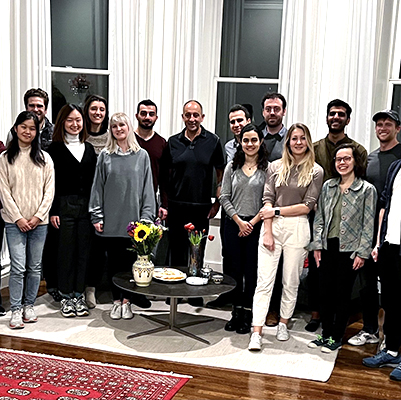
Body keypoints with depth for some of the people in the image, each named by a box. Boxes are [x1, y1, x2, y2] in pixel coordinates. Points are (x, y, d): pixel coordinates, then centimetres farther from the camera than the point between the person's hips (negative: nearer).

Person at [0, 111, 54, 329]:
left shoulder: (44, 158, 6)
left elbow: (49, 190, 3)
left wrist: (38, 216, -7)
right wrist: (18, 217, -9)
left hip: (39, 221, 2)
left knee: (35, 267, 7)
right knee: (18, 267, -6)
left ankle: (29, 305, 20)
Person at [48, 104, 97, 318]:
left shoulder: (88, 148, 12)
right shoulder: (55, 148, -1)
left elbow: (93, 180, 11)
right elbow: (51, 182, -5)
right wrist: (53, 211, -10)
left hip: (86, 205, 4)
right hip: (64, 205, -4)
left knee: (84, 251, 7)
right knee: (66, 251, 2)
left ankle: (79, 295, 18)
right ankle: (66, 297, 14)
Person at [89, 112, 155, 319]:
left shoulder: (141, 155, 3)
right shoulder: (105, 155, 5)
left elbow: (147, 188, 3)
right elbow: (98, 186, 6)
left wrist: (146, 216, -3)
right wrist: (96, 215, 1)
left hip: (132, 217, -1)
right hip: (110, 218, 1)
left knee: (130, 259, 2)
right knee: (113, 260, 7)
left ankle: (126, 301, 15)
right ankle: (116, 300, 19)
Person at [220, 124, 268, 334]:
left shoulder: (267, 168, -1)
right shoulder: (232, 167, 7)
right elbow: (225, 197, 4)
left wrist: (253, 222, -10)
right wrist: (239, 221, -5)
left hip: (256, 226, -2)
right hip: (233, 224, 2)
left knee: (251, 271, 1)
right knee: (235, 269, 7)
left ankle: (248, 316, 12)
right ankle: (236, 312, 18)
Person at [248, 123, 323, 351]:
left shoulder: (316, 172, 2)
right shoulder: (276, 167, 7)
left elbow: (307, 206, -3)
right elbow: (268, 200, 2)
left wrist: (277, 210, -8)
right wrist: (268, 232, -8)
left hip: (297, 228, 0)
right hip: (272, 226, 1)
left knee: (291, 281, 9)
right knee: (264, 281, -4)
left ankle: (283, 324, 28)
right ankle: (257, 333, -3)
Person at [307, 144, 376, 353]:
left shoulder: (367, 190, -4)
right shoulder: (328, 186, 8)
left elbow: (368, 224, -5)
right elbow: (319, 218, 10)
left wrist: (362, 253, -9)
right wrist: (317, 245, 4)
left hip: (349, 249, -4)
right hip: (328, 247, 4)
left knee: (342, 294, 5)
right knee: (326, 292, 9)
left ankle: (336, 337, 17)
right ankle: (325, 334, 23)